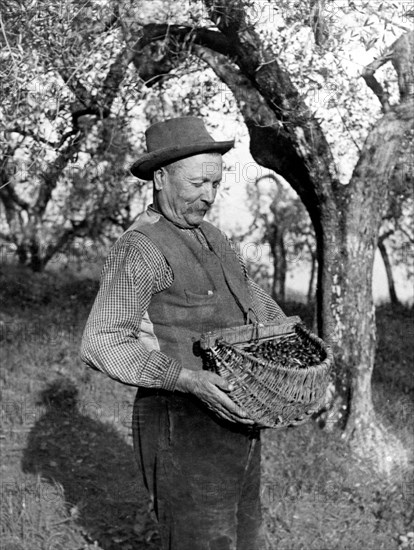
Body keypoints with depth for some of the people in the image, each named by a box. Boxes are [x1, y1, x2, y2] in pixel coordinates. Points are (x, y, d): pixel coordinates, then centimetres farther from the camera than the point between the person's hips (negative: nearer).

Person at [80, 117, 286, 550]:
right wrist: (188, 379, -30)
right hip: (183, 431, -8)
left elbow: (254, 301, 26)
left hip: (235, 424, 9)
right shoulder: (138, 249, -15)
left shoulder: (211, 238, 13)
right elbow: (101, 346, -22)